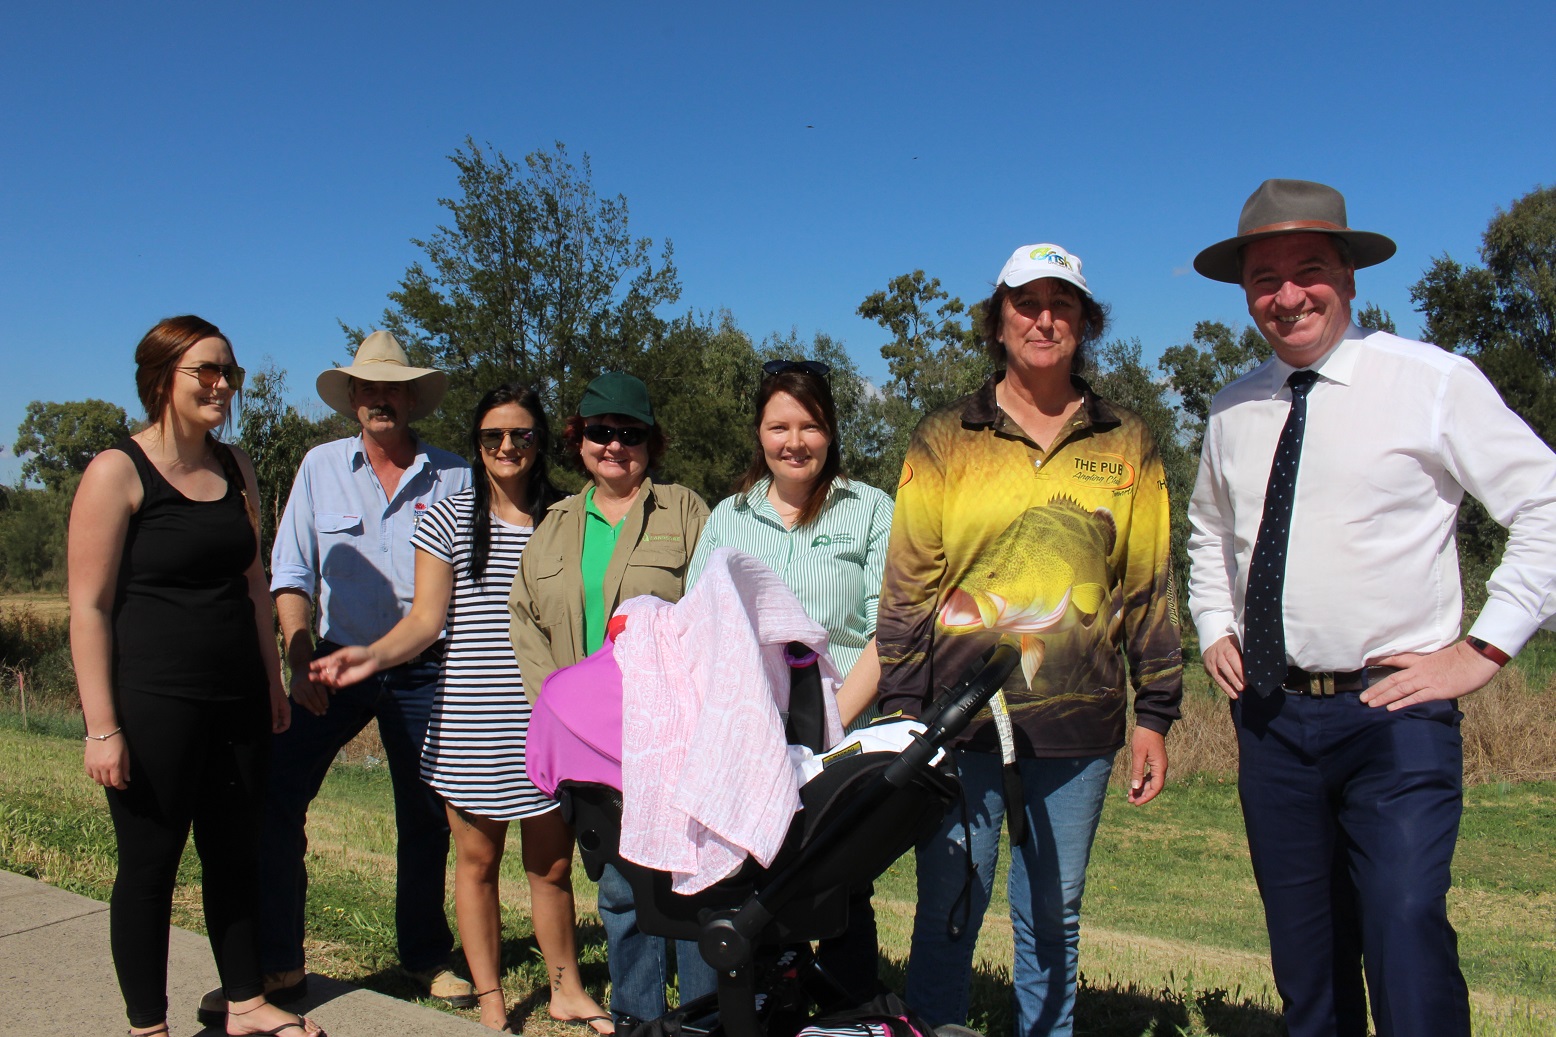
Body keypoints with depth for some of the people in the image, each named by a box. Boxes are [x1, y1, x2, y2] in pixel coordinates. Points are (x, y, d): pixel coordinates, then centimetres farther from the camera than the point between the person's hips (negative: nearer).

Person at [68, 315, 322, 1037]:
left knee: (236, 853, 15)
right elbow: (89, 605, -12)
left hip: (237, 700, 6)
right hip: (153, 704, -6)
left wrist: (272, 682, 15)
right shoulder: (117, 472, -10)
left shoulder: (234, 467, 9)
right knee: (150, 865, 6)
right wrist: (102, 726, -15)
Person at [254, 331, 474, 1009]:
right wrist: (300, 663, -11)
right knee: (276, 799, -6)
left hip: (423, 671, -1)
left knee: (425, 817, 8)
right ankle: (278, 964, 8)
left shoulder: (452, 476, 0)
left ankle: (426, 958, 26)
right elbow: (292, 572, 1)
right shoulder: (321, 467, 3)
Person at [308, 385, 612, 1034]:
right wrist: (371, 656, -19)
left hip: (548, 720, 1)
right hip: (469, 725, -1)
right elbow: (426, 620, -2)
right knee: (477, 860, 9)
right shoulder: (449, 520, 2)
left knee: (552, 864, 9)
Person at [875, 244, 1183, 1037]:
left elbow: (1149, 586, 10)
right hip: (961, 714, -1)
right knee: (948, 911, 2)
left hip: (1077, 722, 2)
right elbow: (907, 584, 3)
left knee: (1053, 920, 11)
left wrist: (1153, 714, 6)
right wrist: (900, 709, -3)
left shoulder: (1125, 446, 9)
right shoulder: (944, 440, 5)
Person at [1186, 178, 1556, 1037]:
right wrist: (1215, 627, 13)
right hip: (1269, 717, 5)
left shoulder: (1434, 383, -5)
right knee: (1305, 958, 12)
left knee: (1405, 932, -17)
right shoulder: (1233, 412, 10)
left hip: (1395, 715, -4)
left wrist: (1484, 647, -8)